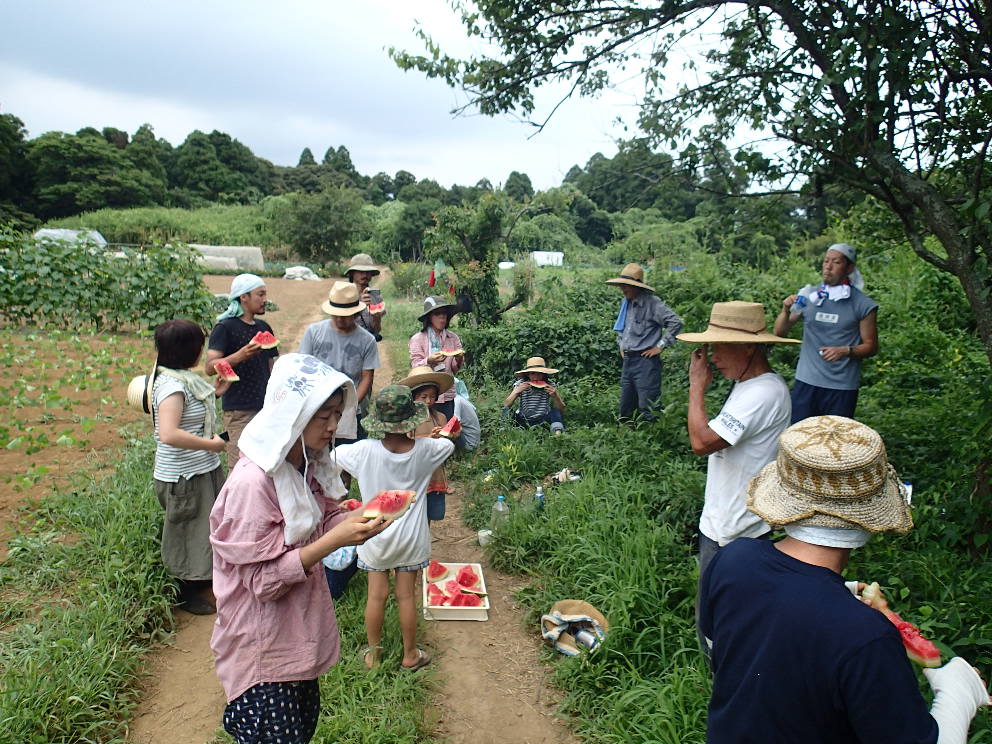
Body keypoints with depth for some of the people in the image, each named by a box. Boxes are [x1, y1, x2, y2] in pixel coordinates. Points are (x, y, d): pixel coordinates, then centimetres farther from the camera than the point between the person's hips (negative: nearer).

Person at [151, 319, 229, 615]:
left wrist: (213, 393, 13)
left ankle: (200, 576, 46)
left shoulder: (184, 379, 5)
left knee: (202, 527, 26)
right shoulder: (172, 385, -25)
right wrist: (211, 444, -27)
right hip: (185, 477, -10)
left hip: (202, 471, 10)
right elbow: (169, 434, -36)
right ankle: (186, 594, 28)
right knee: (187, 530, 9)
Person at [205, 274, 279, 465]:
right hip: (239, 410, -6)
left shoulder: (264, 328, 14)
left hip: (265, 407, 7)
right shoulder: (225, 328, -6)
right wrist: (240, 355, -30)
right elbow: (210, 367, -16)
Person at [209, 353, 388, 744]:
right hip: (264, 646, -8)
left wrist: (356, 518, -11)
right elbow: (263, 580, -23)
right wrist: (335, 540, -30)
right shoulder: (253, 481, -27)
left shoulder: (308, 464, -2)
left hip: (300, 634, 8)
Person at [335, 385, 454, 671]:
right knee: (407, 596, 13)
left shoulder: (365, 450, -20)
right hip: (411, 538, 1)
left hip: (375, 536, 0)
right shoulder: (425, 449, -15)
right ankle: (410, 655, 30)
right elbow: (449, 444, 6)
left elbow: (329, 456, -2)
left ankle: (373, 653, 30)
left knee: (377, 595, 13)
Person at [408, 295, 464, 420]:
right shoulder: (417, 339, -1)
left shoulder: (453, 338, 7)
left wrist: (458, 361, -14)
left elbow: (455, 370, 8)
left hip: (448, 396, 3)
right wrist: (429, 361, -27)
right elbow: (416, 367, -7)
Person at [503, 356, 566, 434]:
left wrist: (555, 396, -31)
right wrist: (517, 391, -30)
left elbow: (562, 410, -12)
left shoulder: (550, 386, -10)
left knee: (556, 412, -26)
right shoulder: (520, 384, -10)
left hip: (543, 421, 0)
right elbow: (506, 406, -15)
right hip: (523, 421, 0)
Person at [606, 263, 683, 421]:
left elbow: (676, 322, -17)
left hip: (646, 360, -8)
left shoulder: (652, 303, -12)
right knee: (625, 410, 14)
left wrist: (660, 346, -15)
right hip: (628, 361, 8)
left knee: (647, 410, -7)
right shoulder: (626, 303, 11)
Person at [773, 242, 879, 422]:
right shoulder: (808, 296, 4)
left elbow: (871, 347, 2)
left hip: (842, 387, -2)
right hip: (806, 382, 2)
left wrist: (846, 351, -17)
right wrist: (786, 311, -14)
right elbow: (780, 332, 5)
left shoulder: (863, 305, -2)